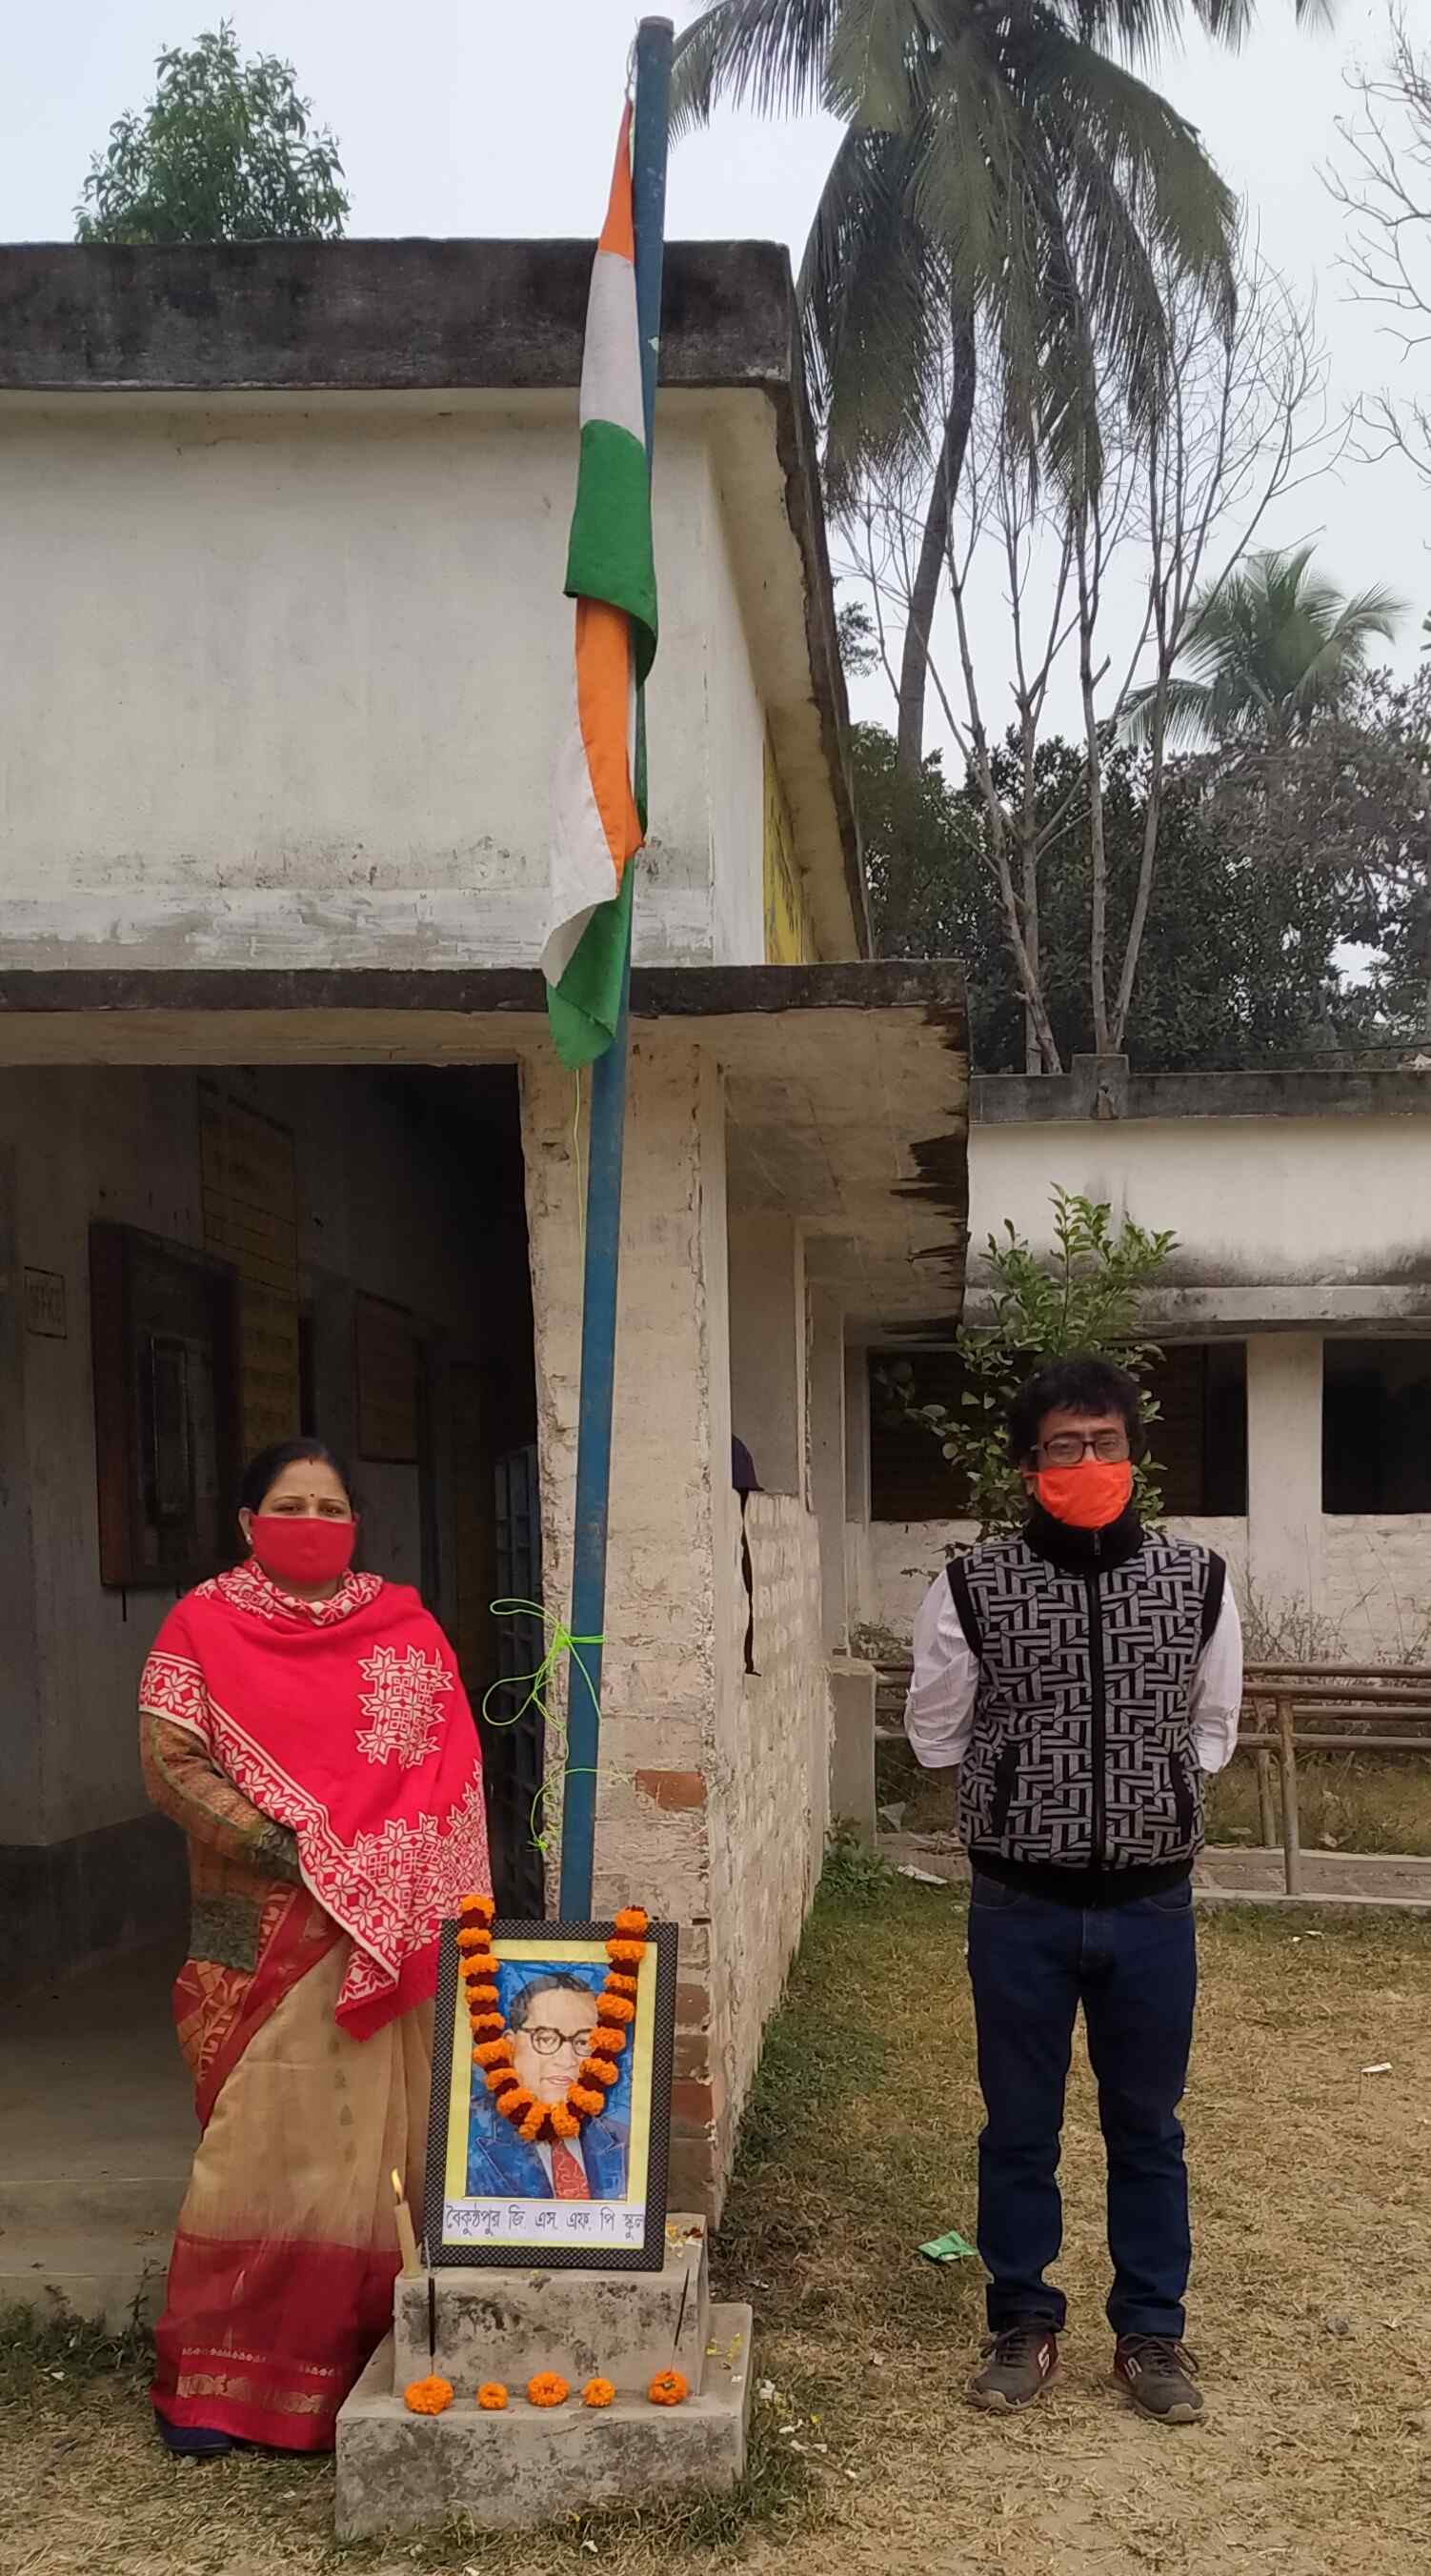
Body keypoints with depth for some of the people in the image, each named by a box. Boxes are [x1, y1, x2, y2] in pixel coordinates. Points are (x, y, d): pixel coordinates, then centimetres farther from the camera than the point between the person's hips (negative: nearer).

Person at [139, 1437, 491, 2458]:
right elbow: (170, 1764, -8)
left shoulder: (405, 1628, 9)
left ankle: (366, 2351, 19)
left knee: (382, 2136, 6)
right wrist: (294, 1856, -15)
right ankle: (214, 2374, 11)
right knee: (263, 2138, -1)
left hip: (395, 1931, 3)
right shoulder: (202, 1627, 1)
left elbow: (453, 1765, 6)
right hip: (268, 1933, -2)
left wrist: (390, 1872, -8)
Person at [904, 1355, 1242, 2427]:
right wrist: (1026, 1782, 3)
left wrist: (1147, 1787, 2)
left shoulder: (1197, 1582, -3)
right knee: (1020, 2127, 13)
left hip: (1151, 1906, 1)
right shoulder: (972, 1589, -8)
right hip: (1022, 1907, -1)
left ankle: (1153, 2332, 31)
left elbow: (1212, 1729, 10)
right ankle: (1025, 2324, 31)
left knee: (1147, 2128, 15)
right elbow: (936, 1735, 4)